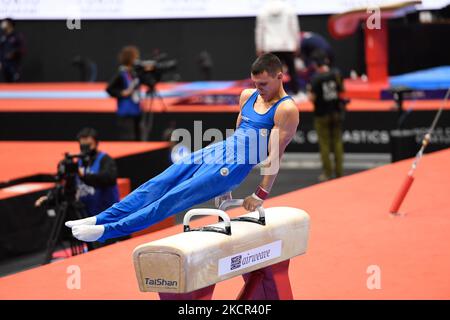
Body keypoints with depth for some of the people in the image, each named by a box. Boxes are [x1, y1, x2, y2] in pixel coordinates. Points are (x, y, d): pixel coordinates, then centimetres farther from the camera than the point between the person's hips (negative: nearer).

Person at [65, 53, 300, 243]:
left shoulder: (286, 111, -12)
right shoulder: (248, 96, 13)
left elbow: (275, 156, -12)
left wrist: (261, 195, -12)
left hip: (234, 166, -8)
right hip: (217, 150, 8)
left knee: (174, 198, -14)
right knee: (157, 186, -3)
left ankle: (107, 231, -20)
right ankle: (100, 219, -6)